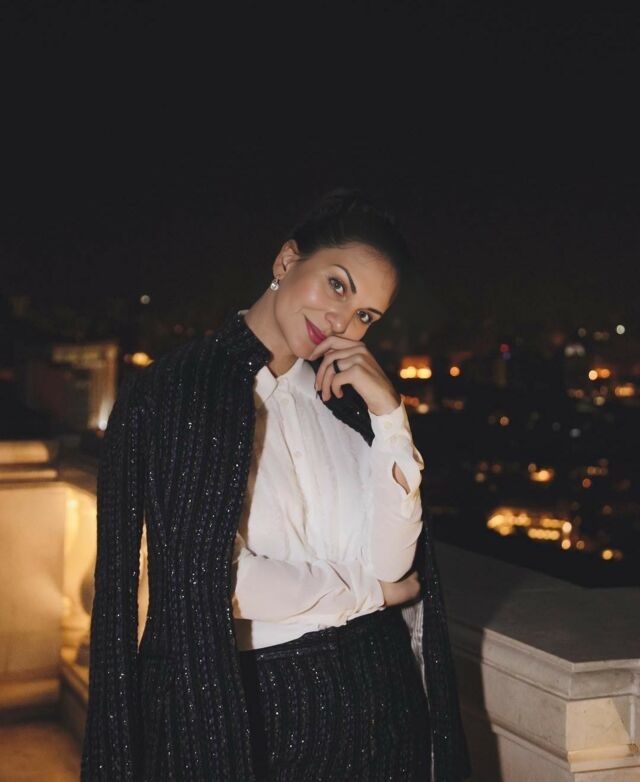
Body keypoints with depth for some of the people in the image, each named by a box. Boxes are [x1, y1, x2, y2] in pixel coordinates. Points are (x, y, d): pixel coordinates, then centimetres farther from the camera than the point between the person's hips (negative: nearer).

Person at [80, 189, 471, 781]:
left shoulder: (346, 400, 4)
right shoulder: (173, 391, -10)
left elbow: (391, 564, -4)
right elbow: (209, 579, -17)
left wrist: (389, 416, -12)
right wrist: (369, 592, -6)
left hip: (372, 692, 5)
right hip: (231, 707, -4)